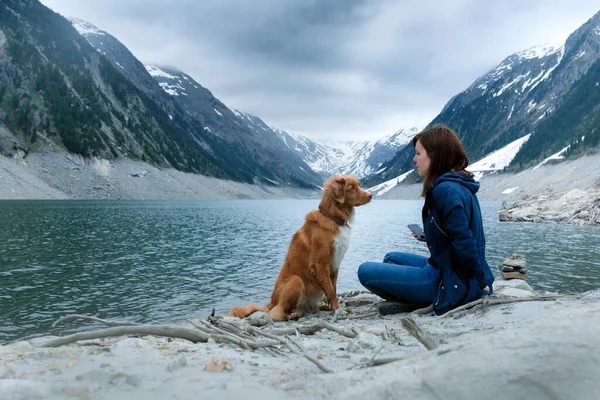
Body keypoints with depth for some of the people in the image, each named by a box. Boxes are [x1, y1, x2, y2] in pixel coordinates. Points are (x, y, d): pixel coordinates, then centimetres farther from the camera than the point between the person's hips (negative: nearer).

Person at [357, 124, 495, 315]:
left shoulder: (445, 190, -21)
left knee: (366, 271, -8)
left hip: (452, 283, -10)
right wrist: (429, 237, 8)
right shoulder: (461, 186, 9)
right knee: (391, 258, 26)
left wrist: (481, 282, -17)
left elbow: (463, 242, -27)